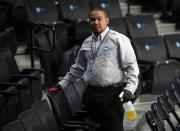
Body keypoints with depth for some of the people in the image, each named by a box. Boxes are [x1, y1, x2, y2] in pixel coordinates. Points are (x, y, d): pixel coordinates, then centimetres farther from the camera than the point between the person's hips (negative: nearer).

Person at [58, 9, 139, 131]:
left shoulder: (119, 39, -1)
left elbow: (131, 66, -4)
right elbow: (78, 68, 30)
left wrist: (129, 89, -16)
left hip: (111, 93, -5)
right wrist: (63, 83, 27)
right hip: (90, 93, 6)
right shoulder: (87, 43, 17)